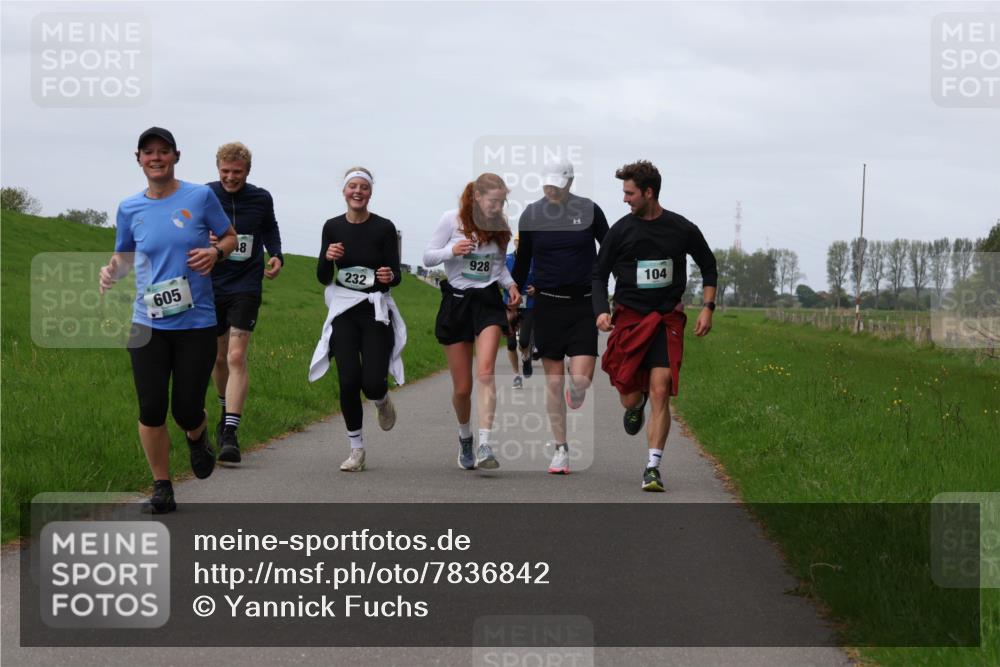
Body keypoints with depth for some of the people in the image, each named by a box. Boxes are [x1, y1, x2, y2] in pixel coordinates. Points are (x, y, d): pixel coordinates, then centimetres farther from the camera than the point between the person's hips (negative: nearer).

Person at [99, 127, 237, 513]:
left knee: (186, 409, 0)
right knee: (152, 409, -1)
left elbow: (230, 237, 9)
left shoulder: (200, 197, -3)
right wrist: (112, 272, -7)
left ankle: (197, 440, 38)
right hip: (148, 323, 2)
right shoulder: (130, 209, 3)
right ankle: (162, 491, 13)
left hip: (196, 322, -2)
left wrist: (215, 253, -13)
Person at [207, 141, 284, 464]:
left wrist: (276, 255, 2)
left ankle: (230, 434, -18)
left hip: (245, 288, -1)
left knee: (236, 358, -14)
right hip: (210, 286, 2)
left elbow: (270, 229, 20)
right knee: (217, 358, 14)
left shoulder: (261, 199, 0)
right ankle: (226, 411, 43)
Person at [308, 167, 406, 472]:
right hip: (344, 311, 2)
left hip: (376, 311, -2)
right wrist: (328, 257, -17)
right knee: (349, 381, -9)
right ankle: (356, 449, 7)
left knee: (373, 382, -13)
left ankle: (382, 401, 27)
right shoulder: (333, 227, 2)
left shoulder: (384, 228, -5)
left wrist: (389, 276, -26)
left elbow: (396, 274, -3)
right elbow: (323, 277, 4)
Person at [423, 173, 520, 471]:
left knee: (486, 371, -22)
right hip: (456, 301, -1)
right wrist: (452, 250, -21)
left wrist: (510, 284, 0)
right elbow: (428, 257, -1)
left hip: (488, 301, 2)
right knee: (462, 387, 1)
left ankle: (485, 446, -29)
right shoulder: (452, 220, -5)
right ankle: (464, 437, 32)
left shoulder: (499, 227, 6)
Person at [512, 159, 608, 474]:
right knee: (553, 382, 1)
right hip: (548, 303, 1)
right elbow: (522, 260, 12)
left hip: (584, 303, -1)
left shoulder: (589, 211, -3)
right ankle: (561, 449, 12)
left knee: (581, 378, -14)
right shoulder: (531, 214, 2)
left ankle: (575, 391, 25)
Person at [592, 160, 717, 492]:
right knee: (630, 399, -1)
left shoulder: (682, 229, 0)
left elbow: (709, 266, 14)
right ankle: (637, 404, 39)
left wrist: (707, 308, 4)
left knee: (660, 394, -13)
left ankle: (653, 467, -7)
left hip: (667, 320, -1)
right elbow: (599, 274, 9)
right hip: (629, 318, 1)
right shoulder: (620, 231, 0)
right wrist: (602, 311, -7)